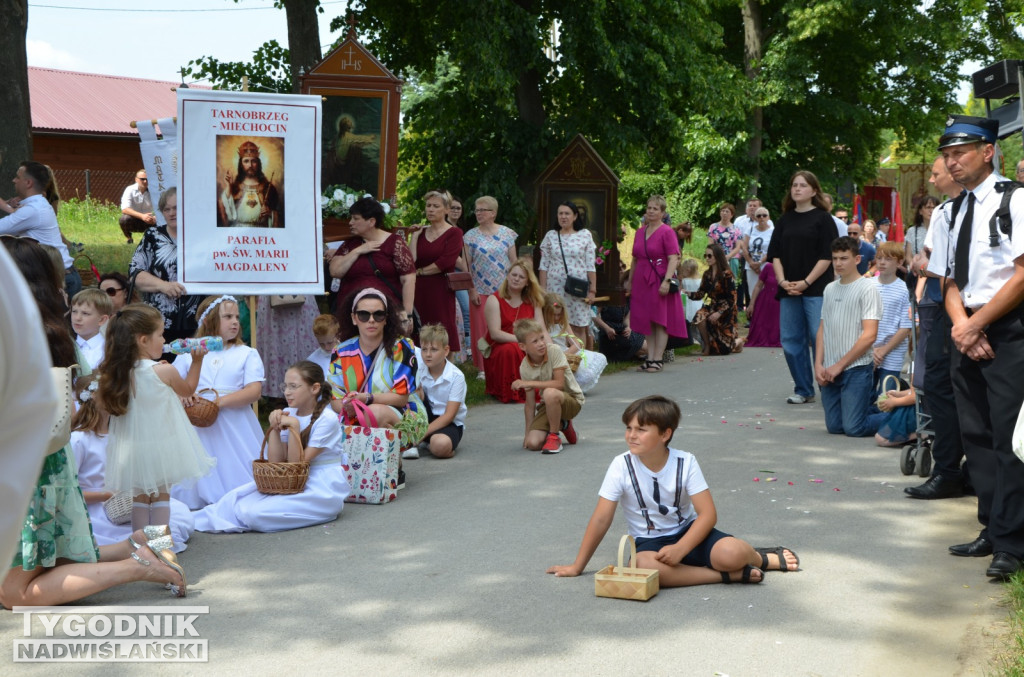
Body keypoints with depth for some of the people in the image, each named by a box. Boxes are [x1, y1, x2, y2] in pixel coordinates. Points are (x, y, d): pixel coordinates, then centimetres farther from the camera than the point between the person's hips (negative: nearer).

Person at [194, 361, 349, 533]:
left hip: (323, 489, -7)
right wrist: (275, 428, -11)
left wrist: (294, 427, -23)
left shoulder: (327, 419, -13)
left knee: (254, 512, -23)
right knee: (234, 498, -15)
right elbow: (275, 462, -1)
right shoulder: (289, 414, 6)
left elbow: (297, 464, -14)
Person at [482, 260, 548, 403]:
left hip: (526, 349, 4)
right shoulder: (494, 300, -5)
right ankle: (509, 392, -17)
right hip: (497, 350, -4)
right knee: (510, 349, -38)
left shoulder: (533, 302, 10)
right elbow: (495, 333, -16)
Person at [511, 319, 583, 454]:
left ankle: (554, 436, -14)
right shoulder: (525, 368, -8)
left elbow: (559, 383, -25)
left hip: (572, 400, -4)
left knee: (550, 393, -39)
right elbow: (530, 403, -3)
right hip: (547, 405, 5)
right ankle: (562, 425, 16)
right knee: (533, 443, -16)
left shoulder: (554, 351, -19)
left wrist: (529, 383, -26)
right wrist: (528, 432, -5)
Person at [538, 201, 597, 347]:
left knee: (579, 327, 0)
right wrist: (542, 289, 2)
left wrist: (592, 290, -1)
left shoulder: (585, 235, 4)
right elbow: (544, 265, 8)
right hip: (555, 288, 1)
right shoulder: (550, 236, 8)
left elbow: (591, 266, 3)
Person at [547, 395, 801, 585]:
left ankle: (760, 557, 10)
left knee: (731, 553, -30)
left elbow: (708, 514, -13)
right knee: (643, 566, -38)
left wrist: (680, 548, -27)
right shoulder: (621, 466, -12)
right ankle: (729, 574, -23)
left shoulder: (685, 462, -11)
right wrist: (577, 567, -7)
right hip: (648, 541, 0)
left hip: (688, 532, 0)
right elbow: (601, 519, -8)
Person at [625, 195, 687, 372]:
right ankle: (650, 358, 11)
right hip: (642, 282, 6)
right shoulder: (640, 232, 14)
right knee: (647, 322, 7)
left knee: (660, 321, -3)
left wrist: (666, 281, -23)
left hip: (659, 282, -6)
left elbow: (673, 259, -14)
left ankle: (658, 359, -1)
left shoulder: (667, 232, -6)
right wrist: (629, 281, 19)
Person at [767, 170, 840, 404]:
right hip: (789, 290, 5)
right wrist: (782, 281, -4)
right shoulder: (785, 220, 14)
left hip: (816, 290, -5)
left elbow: (827, 256, -6)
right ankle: (803, 390, 15)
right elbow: (775, 254, 11)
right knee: (791, 341, 5)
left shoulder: (823, 219, 0)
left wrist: (806, 282, -12)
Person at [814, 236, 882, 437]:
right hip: (830, 371, 6)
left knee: (854, 428, -11)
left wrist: (839, 365, -12)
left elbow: (869, 335, -12)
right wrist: (818, 364, 1)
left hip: (856, 369, -6)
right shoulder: (830, 289, 13)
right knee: (834, 426, 5)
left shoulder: (867, 288, -6)